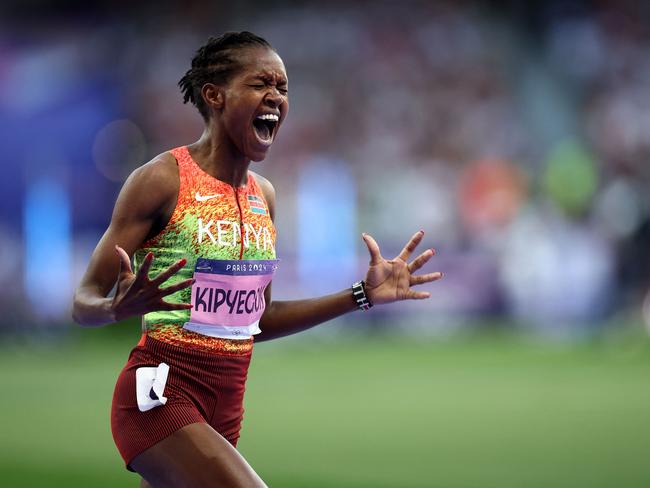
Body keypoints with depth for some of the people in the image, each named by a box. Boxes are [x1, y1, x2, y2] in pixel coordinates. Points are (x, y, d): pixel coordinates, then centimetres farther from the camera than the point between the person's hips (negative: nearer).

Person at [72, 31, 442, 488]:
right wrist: (121, 307, -32)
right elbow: (85, 303, -9)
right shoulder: (162, 180, -10)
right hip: (162, 396, -8)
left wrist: (362, 295, 14)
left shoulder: (263, 194, 11)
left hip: (227, 401, 8)